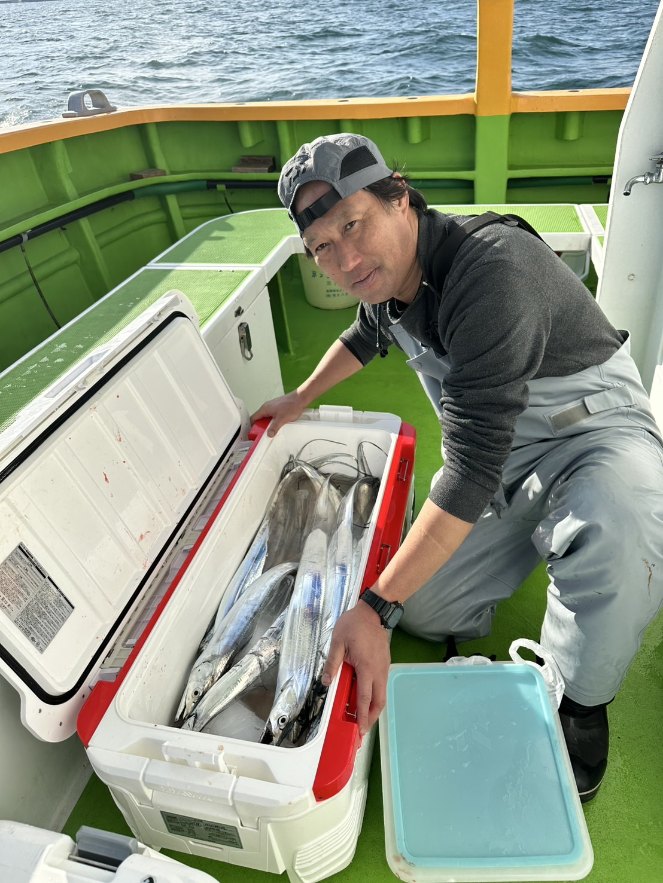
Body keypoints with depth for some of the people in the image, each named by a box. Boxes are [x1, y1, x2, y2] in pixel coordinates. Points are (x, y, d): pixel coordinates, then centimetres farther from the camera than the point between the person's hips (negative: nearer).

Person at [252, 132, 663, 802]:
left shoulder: (489, 268, -33)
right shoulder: (386, 273, -6)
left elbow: (473, 468, -38)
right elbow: (366, 335, 21)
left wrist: (375, 608, -39)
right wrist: (298, 400, 25)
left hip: (592, 425, -6)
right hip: (495, 440, 6)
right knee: (424, 611, -3)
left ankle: (578, 703, -8)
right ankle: (532, 528, 24)